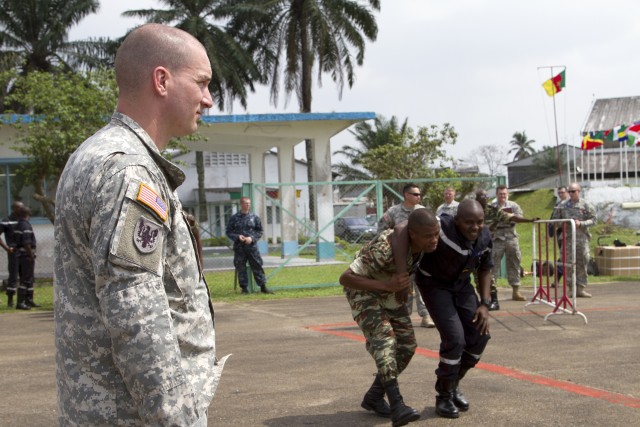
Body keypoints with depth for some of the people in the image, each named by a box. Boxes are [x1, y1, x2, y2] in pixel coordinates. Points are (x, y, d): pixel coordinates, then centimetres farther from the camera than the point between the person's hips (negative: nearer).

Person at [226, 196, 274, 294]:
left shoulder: (254, 217, 5)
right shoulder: (234, 218, 3)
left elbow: (260, 231, 8)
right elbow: (228, 232, 5)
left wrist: (252, 238, -8)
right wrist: (237, 237, -12)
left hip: (252, 246, 0)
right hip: (239, 247, 0)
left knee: (257, 266, 0)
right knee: (241, 268, 2)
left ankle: (263, 287, 6)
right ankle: (244, 288, 12)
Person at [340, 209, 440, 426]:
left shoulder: (422, 234, -20)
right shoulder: (386, 249, -39)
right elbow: (344, 278, -34)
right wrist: (387, 285, -42)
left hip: (389, 289, 7)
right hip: (362, 288, -7)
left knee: (406, 345, -2)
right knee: (383, 338, -29)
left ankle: (374, 396, 13)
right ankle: (397, 406, -35)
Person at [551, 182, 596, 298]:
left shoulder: (586, 205, 3)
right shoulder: (563, 205, 7)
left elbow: (592, 220, -1)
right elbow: (555, 220, 11)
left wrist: (581, 223, -15)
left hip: (582, 237, 0)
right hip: (568, 237, 0)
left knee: (582, 263, 1)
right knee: (569, 263, -1)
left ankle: (580, 288, 8)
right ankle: (572, 288, 8)